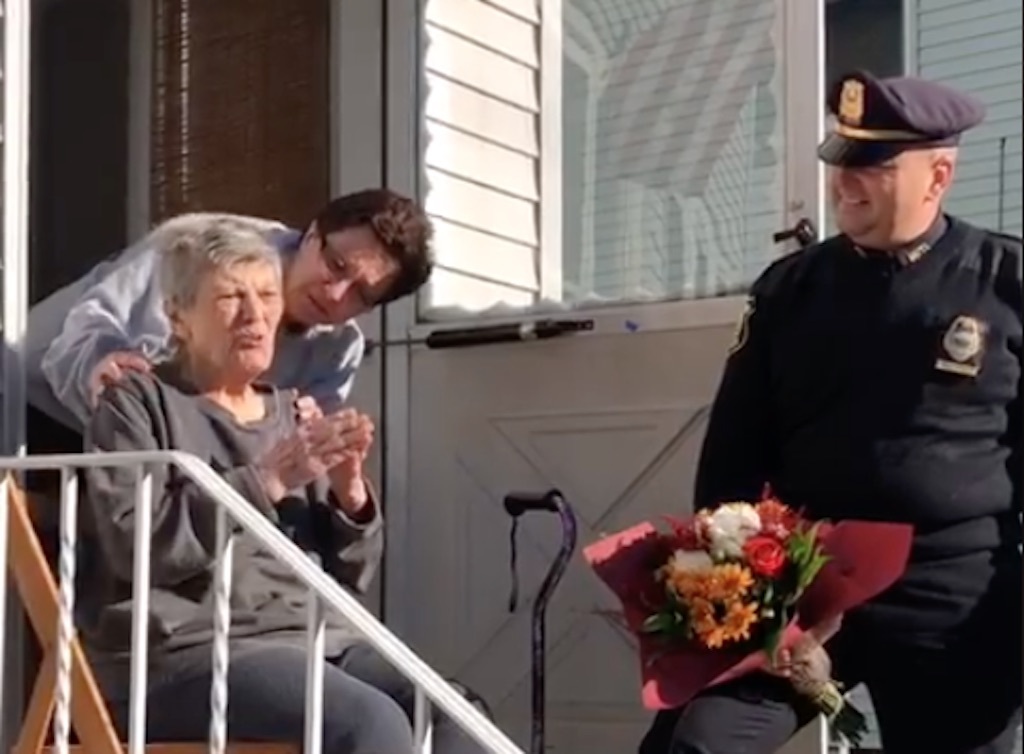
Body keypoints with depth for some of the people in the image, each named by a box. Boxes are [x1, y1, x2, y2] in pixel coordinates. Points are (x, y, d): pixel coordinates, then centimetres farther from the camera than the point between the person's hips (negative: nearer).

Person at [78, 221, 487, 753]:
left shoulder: (293, 414, 22)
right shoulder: (137, 402, 6)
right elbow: (135, 543, -12)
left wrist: (349, 492, -2)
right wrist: (268, 482, -16)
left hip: (319, 638, 6)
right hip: (189, 649, -6)